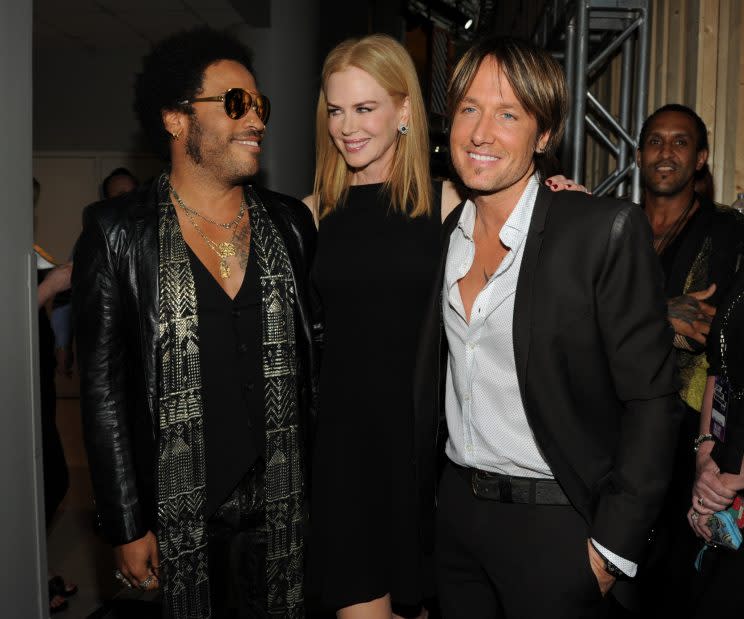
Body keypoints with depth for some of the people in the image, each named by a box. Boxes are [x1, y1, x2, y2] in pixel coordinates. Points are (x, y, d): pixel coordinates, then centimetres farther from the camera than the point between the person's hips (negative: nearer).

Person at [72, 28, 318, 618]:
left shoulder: (291, 223, 2)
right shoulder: (117, 233, -7)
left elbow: (314, 353, 7)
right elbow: (103, 388, -6)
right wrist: (128, 526, -7)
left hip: (283, 506, 3)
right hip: (178, 517, -3)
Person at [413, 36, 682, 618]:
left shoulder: (607, 230, -15)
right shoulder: (443, 236, 3)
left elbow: (652, 399, -14)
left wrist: (613, 545, -13)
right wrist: (425, 499, 9)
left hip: (553, 524, -5)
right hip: (454, 509, 5)